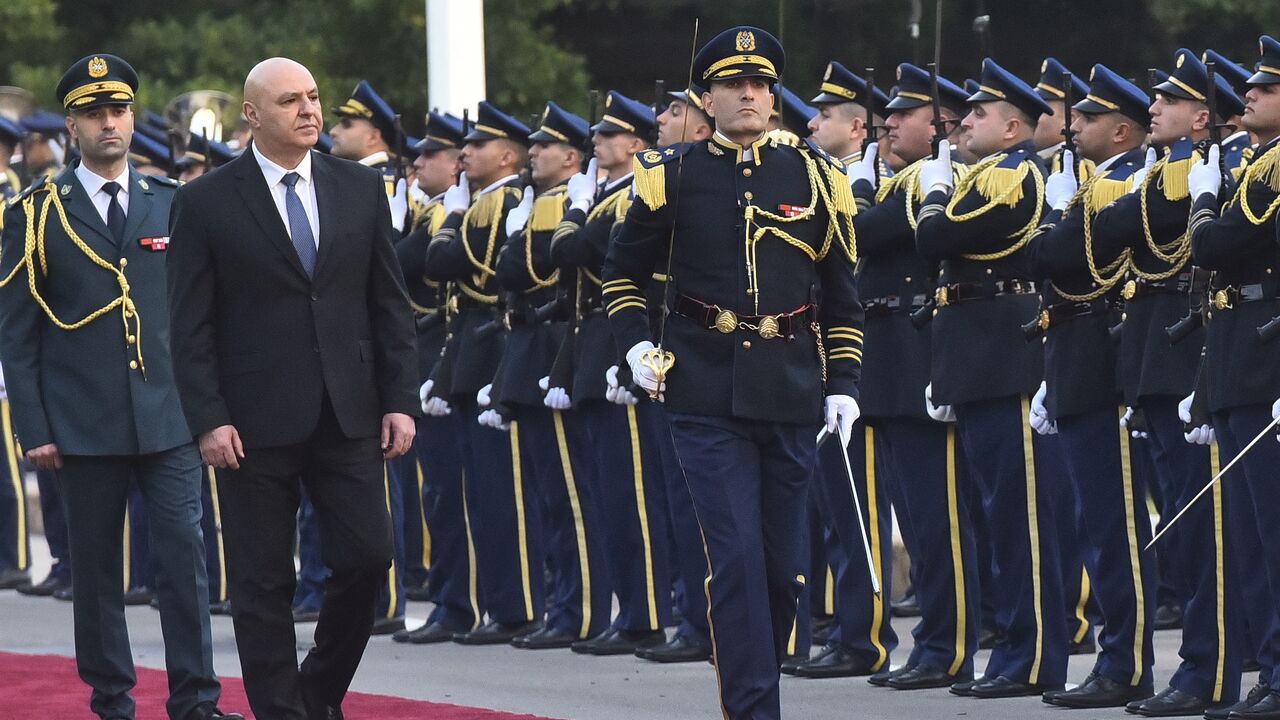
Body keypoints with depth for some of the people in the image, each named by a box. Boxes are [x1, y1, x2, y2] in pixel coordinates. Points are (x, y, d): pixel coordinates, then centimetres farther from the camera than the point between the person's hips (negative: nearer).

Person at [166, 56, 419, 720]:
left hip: (348, 413, 3)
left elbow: (390, 304, 10)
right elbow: (190, 325, -3)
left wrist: (400, 400, 3)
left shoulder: (361, 190, 8)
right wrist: (208, 419, -11)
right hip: (255, 424, -3)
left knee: (367, 556, -2)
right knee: (263, 583, 1)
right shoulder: (207, 203, -2)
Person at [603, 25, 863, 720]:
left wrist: (842, 383, 4)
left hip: (791, 394, 2)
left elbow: (842, 295, 12)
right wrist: (635, 345, -2)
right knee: (736, 556, -10)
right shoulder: (673, 175, 3)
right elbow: (622, 271, 14)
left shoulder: (814, 175, 7)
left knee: (783, 561, 6)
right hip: (707, 395, -2)